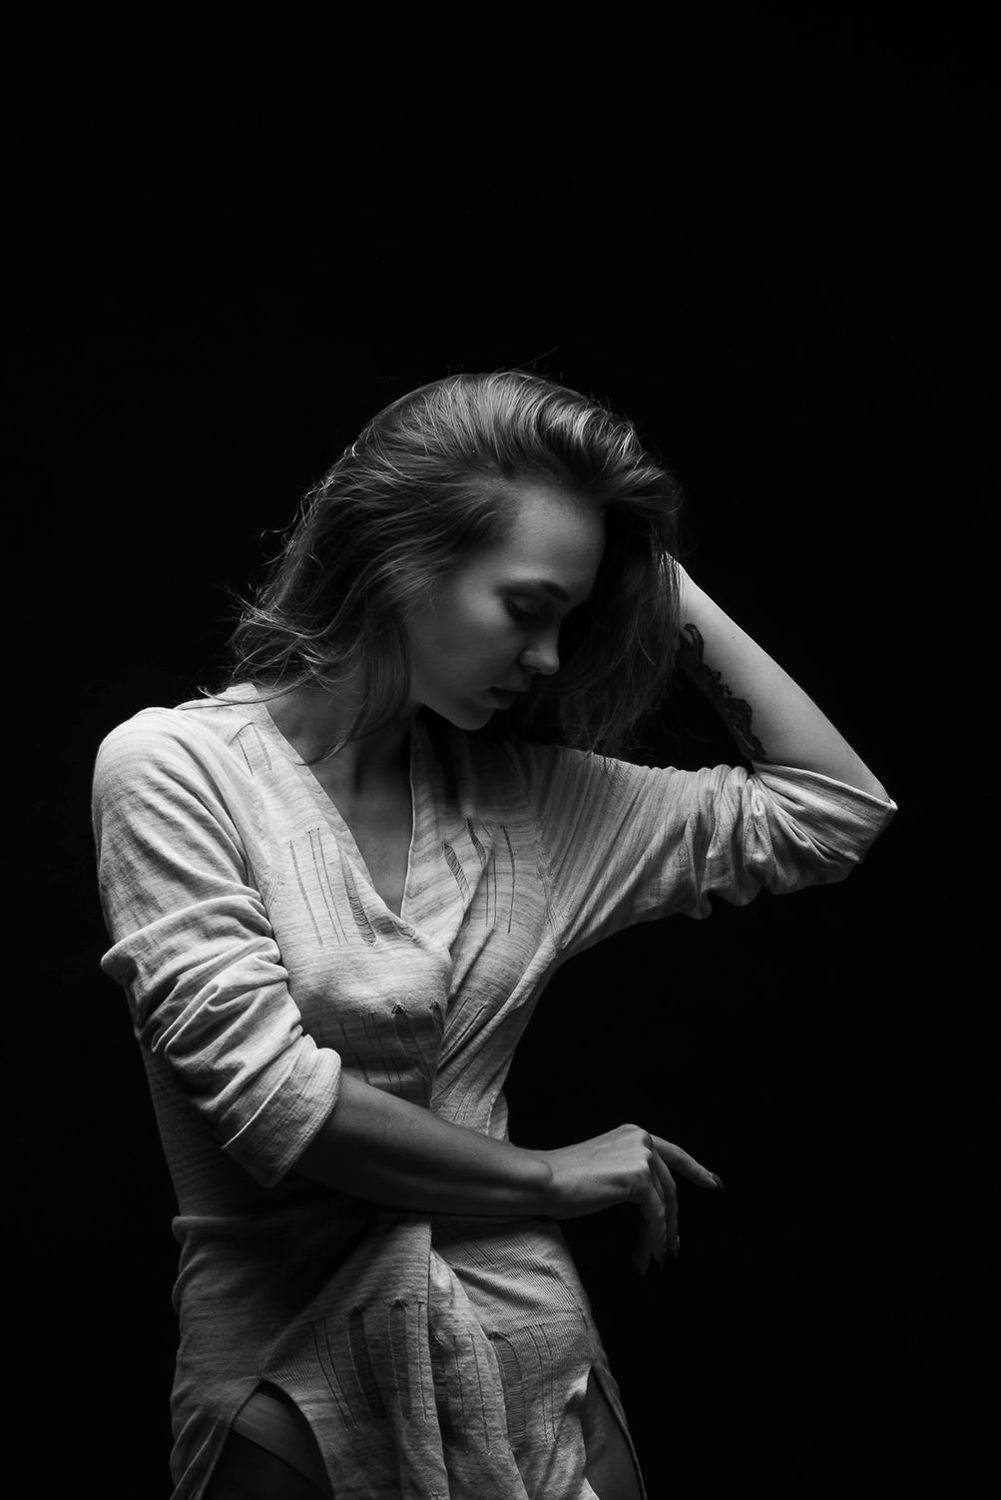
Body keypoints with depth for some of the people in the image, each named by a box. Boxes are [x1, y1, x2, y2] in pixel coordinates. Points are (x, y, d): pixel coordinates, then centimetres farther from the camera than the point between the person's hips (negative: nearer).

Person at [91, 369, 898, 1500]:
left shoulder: (524, 793, 5)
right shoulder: (172, 765, -10)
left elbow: (830, 809, 10)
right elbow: (271, 1096, -18)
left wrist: (674, 595, 5)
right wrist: (552, 1177, -8)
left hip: (535, 1362, 5)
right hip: (294, 1403, -4)